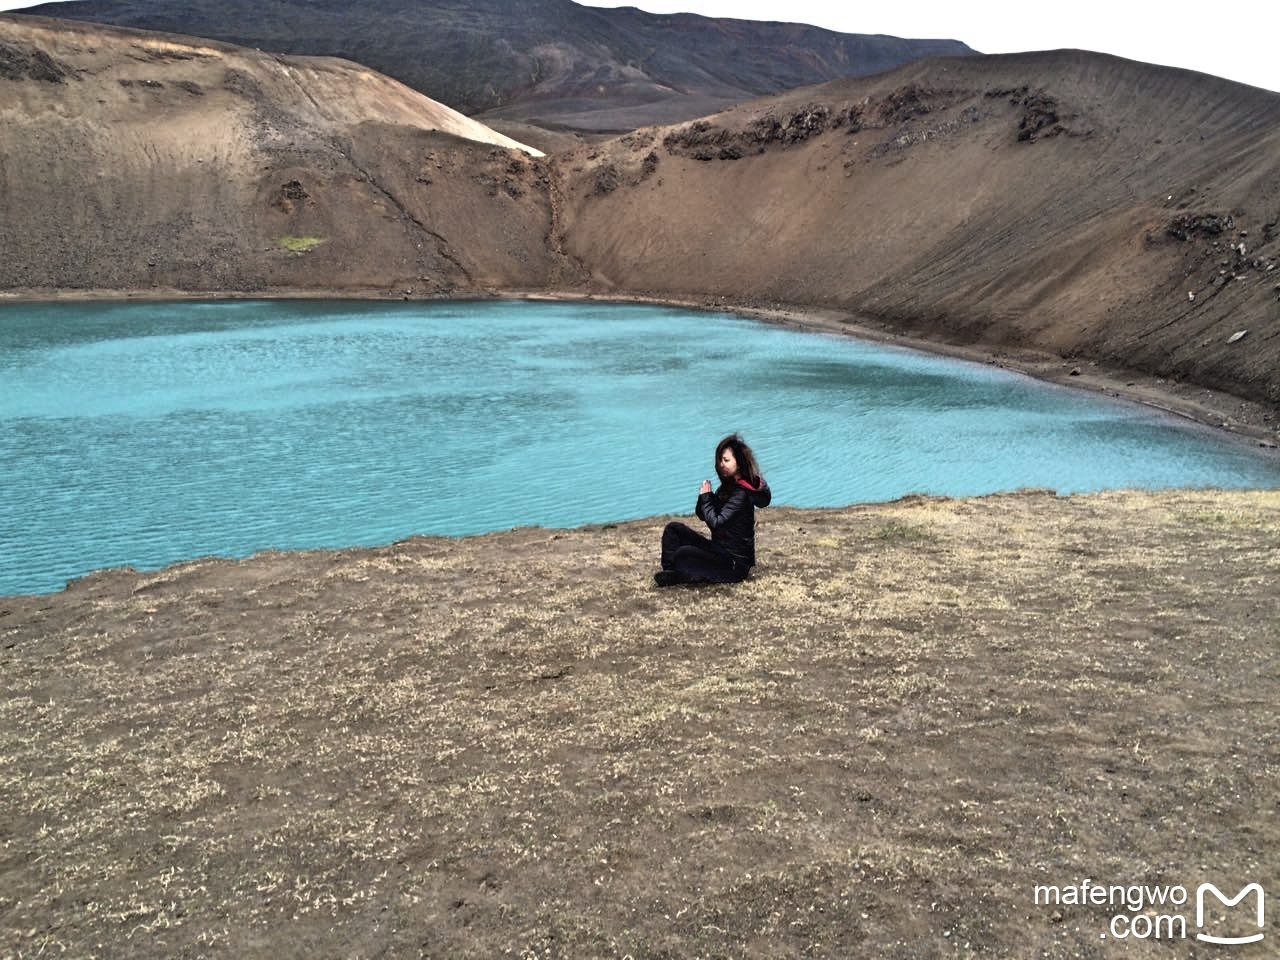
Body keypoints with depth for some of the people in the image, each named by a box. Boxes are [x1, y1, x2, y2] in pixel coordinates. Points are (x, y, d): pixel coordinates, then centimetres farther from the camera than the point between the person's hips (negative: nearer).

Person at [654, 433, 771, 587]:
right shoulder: (728, 486, 9)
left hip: (735, 563, -10)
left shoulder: (741, 493, -19)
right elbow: (702, 515, 11)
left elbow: (716, 523, -25)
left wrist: (706, 496, -14)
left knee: (683, 554, -29)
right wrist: (704, 495, -8)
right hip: (719, 549, 10)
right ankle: (670, 571, -6)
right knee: (674, 528, 3)